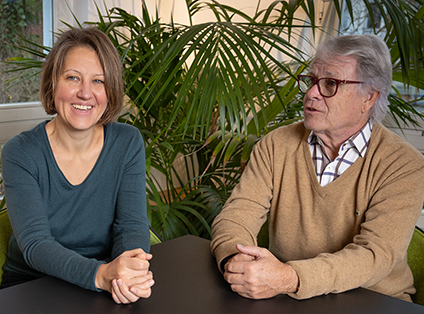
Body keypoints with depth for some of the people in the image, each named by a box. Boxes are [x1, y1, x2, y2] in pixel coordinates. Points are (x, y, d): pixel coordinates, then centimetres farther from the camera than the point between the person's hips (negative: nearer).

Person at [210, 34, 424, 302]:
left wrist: (289, 278, -35)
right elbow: (237, 215, -4)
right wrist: (233, 260, -28)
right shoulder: (276, 145, 2)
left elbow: (375, 254, -21)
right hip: (284, 300, 1)